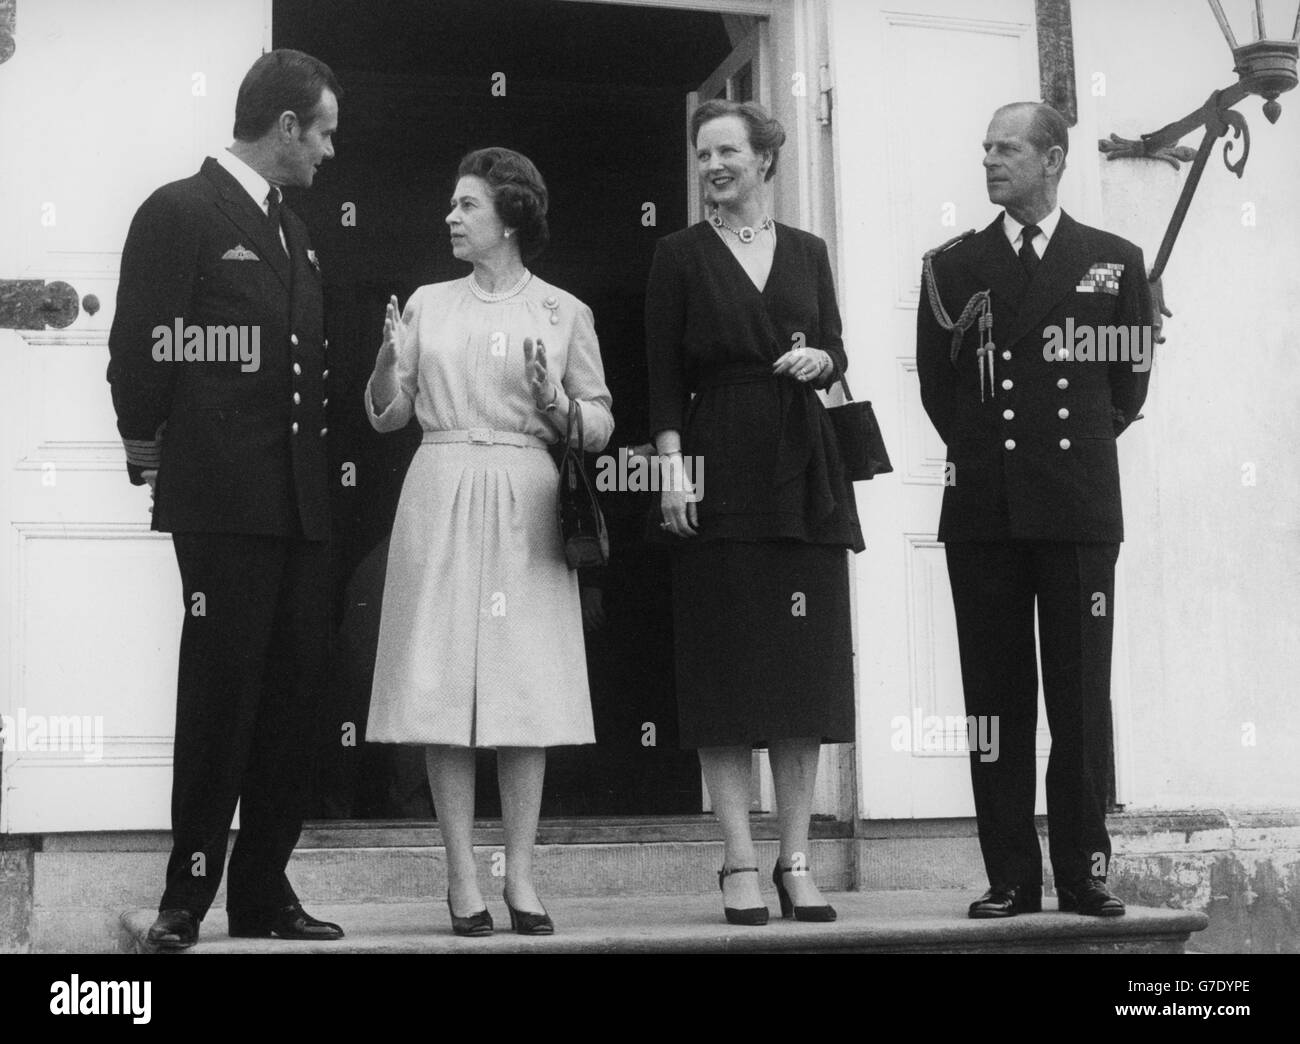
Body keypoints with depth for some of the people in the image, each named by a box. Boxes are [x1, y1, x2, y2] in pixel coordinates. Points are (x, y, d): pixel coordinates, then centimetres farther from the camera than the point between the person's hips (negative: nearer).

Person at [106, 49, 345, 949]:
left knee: (291, 699, 7)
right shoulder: (179, 214, -5)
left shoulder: (294, 233, 19)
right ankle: (188, 897, 6)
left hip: (301, 500, 7)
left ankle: (264, 890, 15)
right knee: (220, 696, -4)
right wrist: (150, 453, -1)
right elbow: (138, 350, -8)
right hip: (223, 500, -7)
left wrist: (316, 452, 14)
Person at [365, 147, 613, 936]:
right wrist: (388, 359, -8)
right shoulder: (428, 304, 11)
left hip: (524, 505, -1)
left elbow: (602, 422, 7)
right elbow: (386, 416, 11)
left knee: (527, 687, -1)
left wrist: (556, 406, -13)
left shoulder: (564, 313, 7)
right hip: (441, 498, 1)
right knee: (444, 688, -2)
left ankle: (521, 877, 6)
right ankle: (463, 877, 5)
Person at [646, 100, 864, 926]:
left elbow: (837, 354, 16)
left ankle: (797, 859, 9)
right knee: (726, 670, -3)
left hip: (806, 472, 3)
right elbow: (665, 377, 0)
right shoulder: (681, 255, 5)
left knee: (809, 666, 2)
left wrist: (819, 358, -6)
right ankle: (741, 863, 2)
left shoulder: (808, 252, 13)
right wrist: (673, 467, -11)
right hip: (721, 471, -3)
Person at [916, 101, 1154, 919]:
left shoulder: (1114, 261, 8)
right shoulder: (952, 266, 9)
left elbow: (1131, 378, 11)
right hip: (984, 509, 1)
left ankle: (1085, 870, 8)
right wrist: (981, 450, 6)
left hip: (1079, 505, -1)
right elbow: (936, 384, 10)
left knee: (1081, 693, 1)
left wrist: (1081, 443, 7)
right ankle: (1011, 876, 7)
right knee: (996, 696, 2)